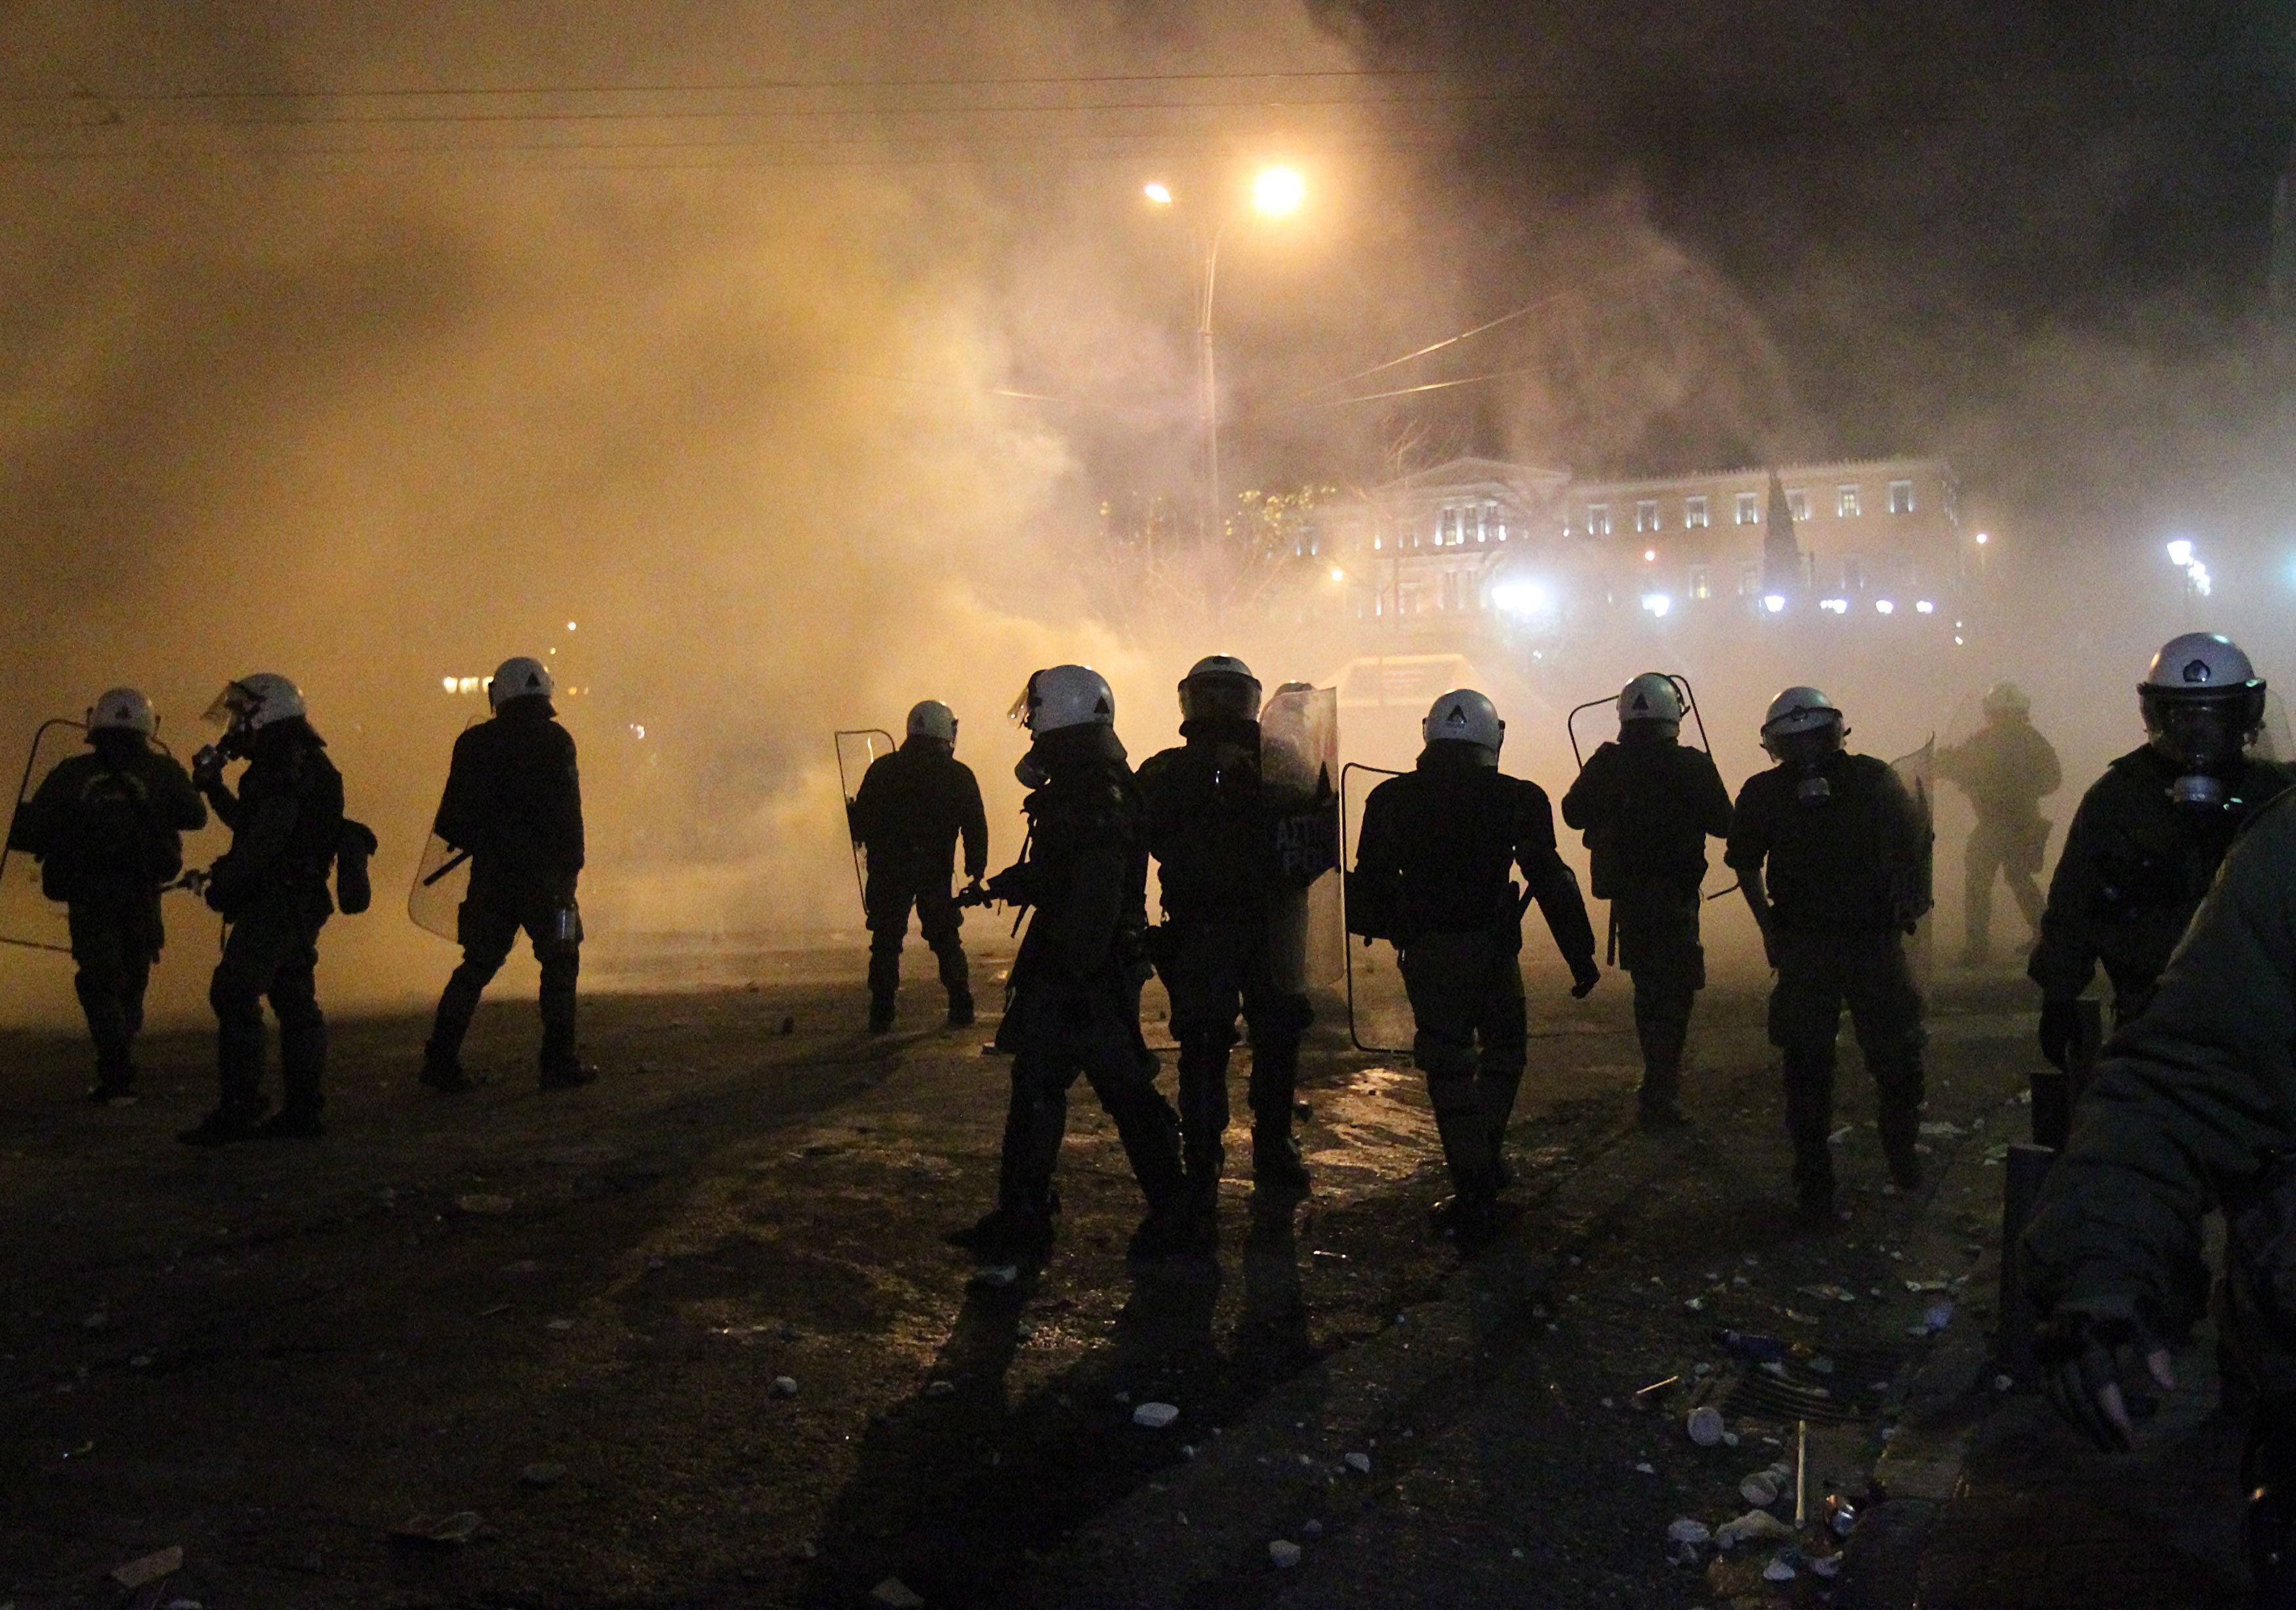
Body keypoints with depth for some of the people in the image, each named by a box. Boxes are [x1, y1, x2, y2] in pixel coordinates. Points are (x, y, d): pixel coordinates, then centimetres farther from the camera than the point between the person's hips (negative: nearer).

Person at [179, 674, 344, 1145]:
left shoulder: (288, 767, -14)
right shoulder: (301, 763, 20)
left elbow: (264, 840, -21)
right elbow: (250, 823, 29)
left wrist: (225, 883, -14)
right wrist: (214, 787, 23)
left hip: (277, 901, -11)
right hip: (300, 902, 11)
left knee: (235, 994, -10)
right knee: (294, 1001, 11)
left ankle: (239, 1106, -10)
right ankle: (302, 1110, 14)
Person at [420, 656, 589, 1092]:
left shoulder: (474, 742, 5)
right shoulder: (555, 741, -6)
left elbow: (452, 821, 8)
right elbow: (567, 814, -9)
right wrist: (571, 865, 0)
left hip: (490, 876, 4)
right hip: (544, 873, -4)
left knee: (477, 966, 12)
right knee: (560, 964, 7)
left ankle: (441, 1060, 9)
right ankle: (559, 1064, 4)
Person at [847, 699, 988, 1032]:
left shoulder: (882, 769, 0)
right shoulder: (959, 776, 2)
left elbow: (862, 822, -1)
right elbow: (976, 829, 2)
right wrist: (976, 871, 8)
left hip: (889, 872, 0)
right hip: (936, 874, 1)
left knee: (886, 942, 7)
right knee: (947, 940, 14)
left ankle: (881, 1014, 3)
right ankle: (961, 1008, 10)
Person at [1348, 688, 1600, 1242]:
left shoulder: (1393, 799, 0)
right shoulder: (1515, 798, -4)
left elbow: (1370, 878, 4)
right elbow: (1550, 879, -4)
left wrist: (1372, 928, 22)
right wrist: (1581, 953, 1)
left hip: (1426, 953, 1)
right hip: (1492, 948, -1)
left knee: (1449, 1067, 7)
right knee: (1503, 1051, 22)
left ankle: (1473, 1198, 8)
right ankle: (1486, 1163, 22)